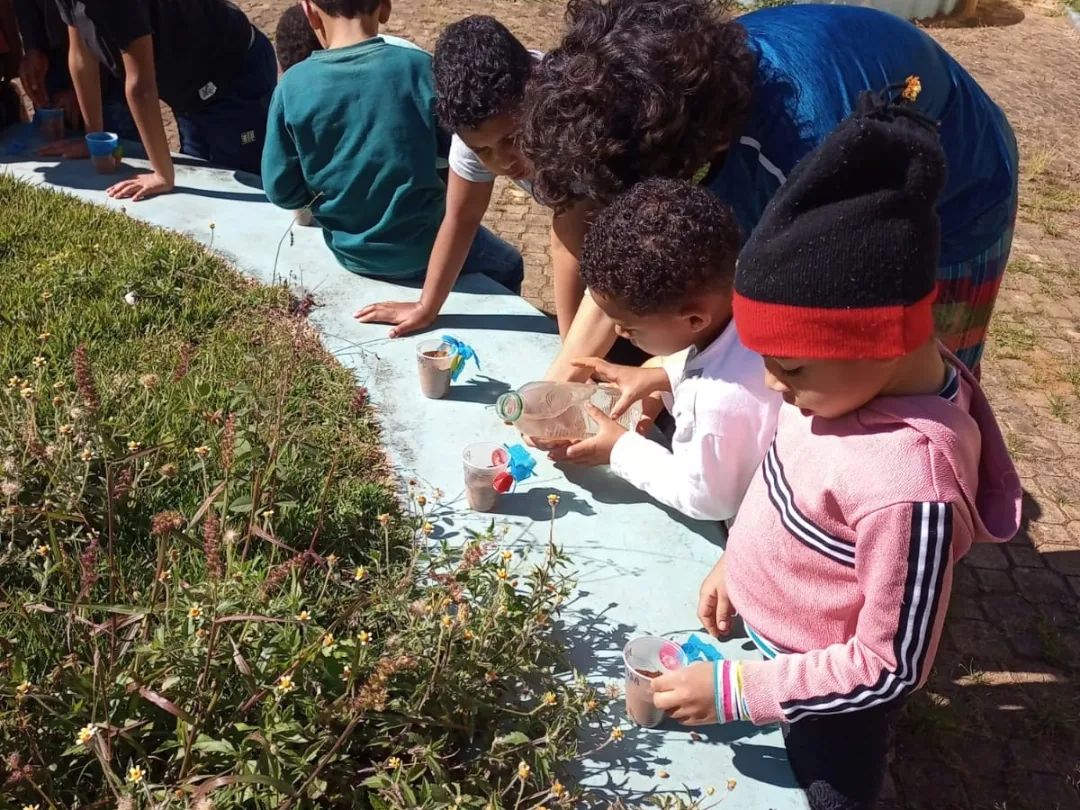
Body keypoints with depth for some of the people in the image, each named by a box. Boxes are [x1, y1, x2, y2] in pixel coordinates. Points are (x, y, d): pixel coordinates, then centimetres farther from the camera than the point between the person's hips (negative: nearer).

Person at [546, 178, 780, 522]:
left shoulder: (723, 401, -38)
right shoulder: (729, 297, -18)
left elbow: (707, 499, -20)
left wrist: (620, 450, -13)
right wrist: (659, 377, -5)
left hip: (726, 531, -7)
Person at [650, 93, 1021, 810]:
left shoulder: (912, 479, -39)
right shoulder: (861, 375, -16)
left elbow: (892, 665, -28)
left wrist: (735, 689, -24)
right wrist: (738, 560, 8)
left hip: (826, 699, -6)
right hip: (768, 635, 7)